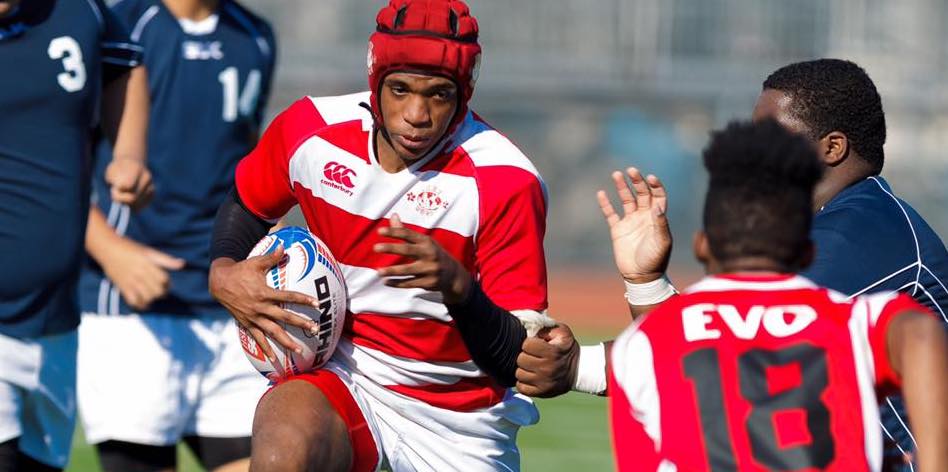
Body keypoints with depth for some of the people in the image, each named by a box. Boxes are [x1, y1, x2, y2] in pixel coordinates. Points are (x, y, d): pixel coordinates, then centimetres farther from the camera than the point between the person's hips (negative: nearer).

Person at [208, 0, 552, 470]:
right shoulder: (309, 129, -7)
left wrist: (457, 286, -38)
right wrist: (223, 273, -5)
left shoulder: (504, 182, -18)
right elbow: (245, 204, 17)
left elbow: (521, 361, -19)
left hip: (461, 411, 0)